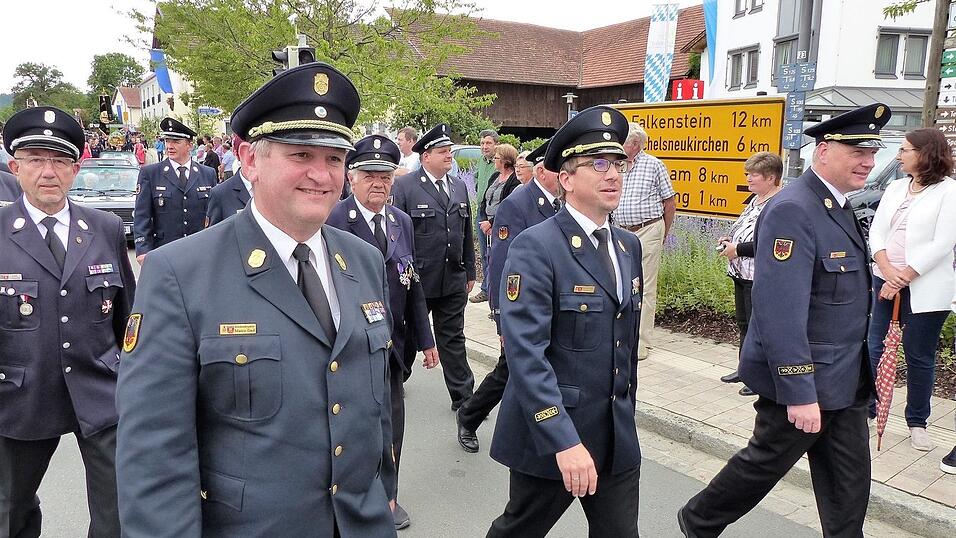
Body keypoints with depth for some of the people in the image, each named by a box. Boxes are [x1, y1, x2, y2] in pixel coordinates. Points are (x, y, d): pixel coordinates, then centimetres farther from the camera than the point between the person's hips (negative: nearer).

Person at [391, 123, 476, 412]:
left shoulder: (459, 186, 9)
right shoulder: (404, 186, -8)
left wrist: (470, 271, 13)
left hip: (453, 280, 4)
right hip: (417, 280, -4)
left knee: (453, 339, 11)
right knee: (408, 336, 13)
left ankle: (463, 396, 17)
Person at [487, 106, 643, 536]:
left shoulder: (629, 246, 8)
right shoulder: (536, 247, -16)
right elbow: (525, 353, -23)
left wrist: (627, 415, 18)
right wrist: (564, 441, -27)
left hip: (617, 436, 6)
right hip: (551, 431, -6)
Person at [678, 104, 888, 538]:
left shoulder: (840, 205, 10)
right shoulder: (792, 211, -22)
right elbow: (780, 311, -28)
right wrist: (799, 393, -28)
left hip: (846, 379, 9)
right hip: (804, 379, -9)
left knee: (848, 483, 15)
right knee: (765, 463, 10)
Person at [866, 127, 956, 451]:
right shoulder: (895, 188, 11)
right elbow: (876, 230, 5)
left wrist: (903, 277, -15)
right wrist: (887, 270, -11)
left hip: (924, 289, -5)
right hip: (884, 280, 5)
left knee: (919, 356, 5)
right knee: (875, 348, 8)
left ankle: (917, 422, 19)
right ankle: (866, 409, 20)